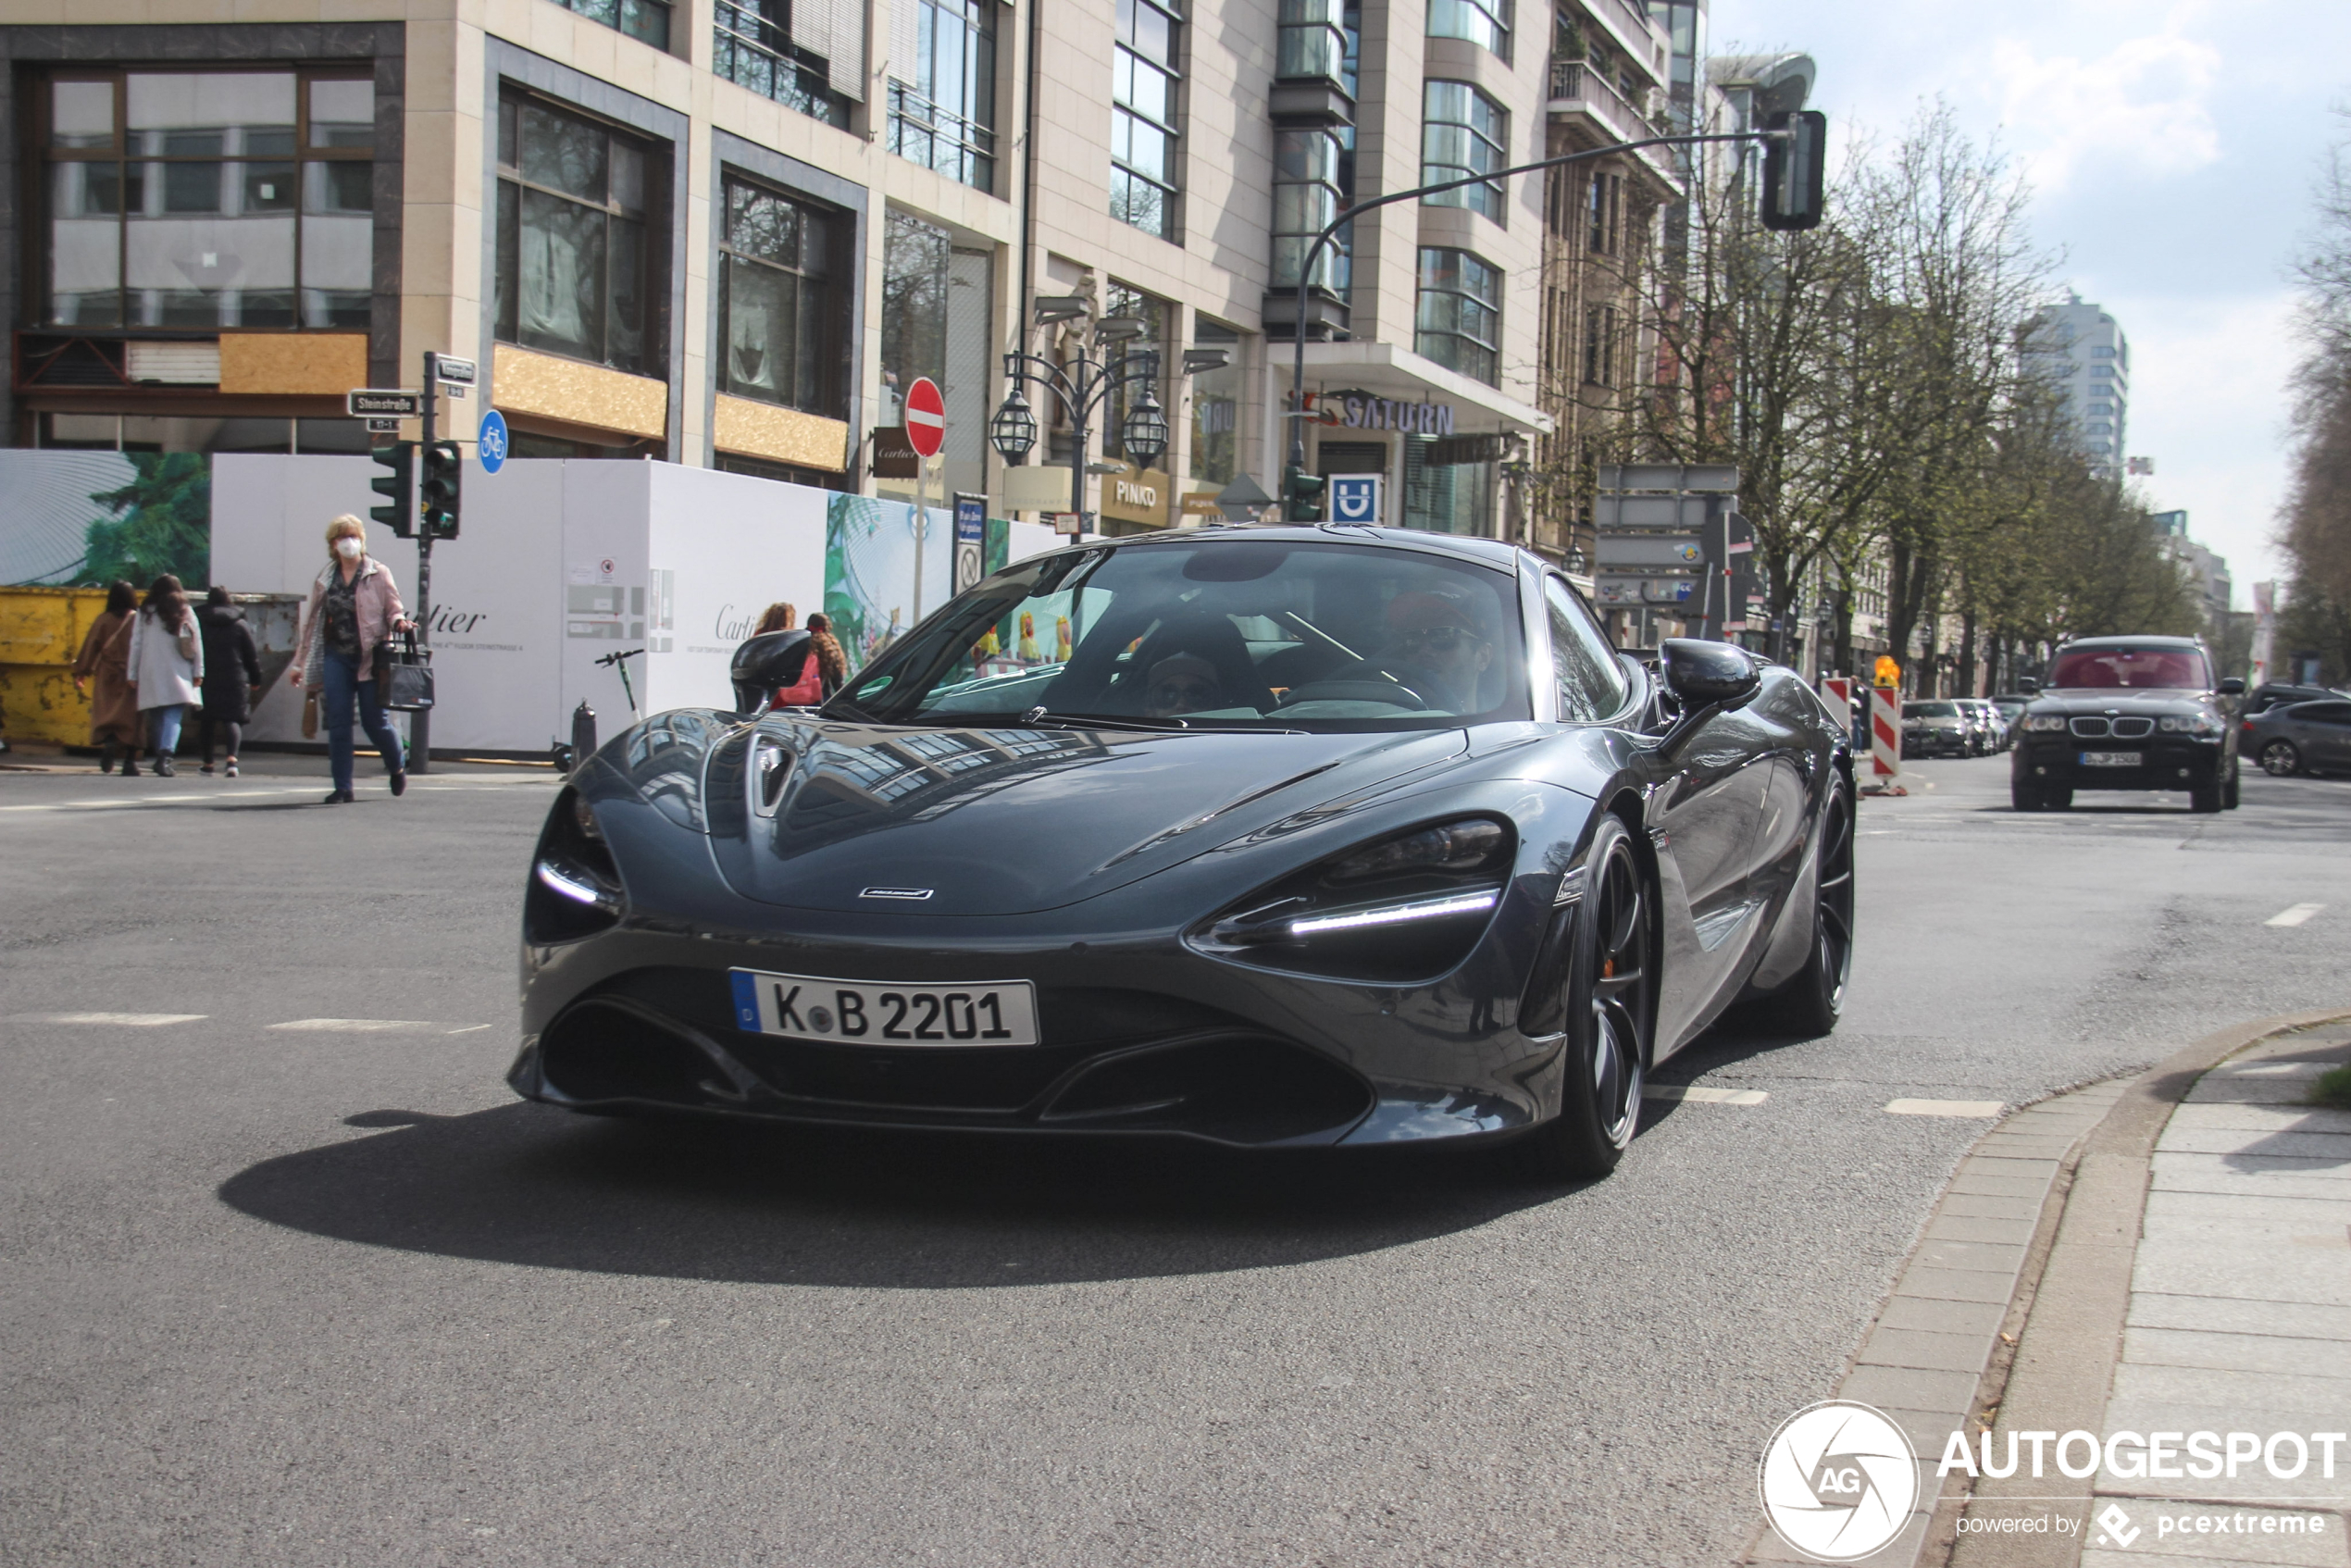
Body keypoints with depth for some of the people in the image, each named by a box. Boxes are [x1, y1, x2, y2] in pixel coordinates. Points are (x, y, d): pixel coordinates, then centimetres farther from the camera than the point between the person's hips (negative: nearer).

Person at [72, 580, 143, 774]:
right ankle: (130, 760, -3)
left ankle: (107, 741, -22)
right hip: (133, 676, 0)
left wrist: (80, 674, 8)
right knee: (130, 715, 3)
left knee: (105, 715, 6)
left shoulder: (103, 620, 1)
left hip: (107, 675, 0)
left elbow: (90, 647, 3)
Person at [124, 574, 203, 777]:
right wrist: (198, 672, 9)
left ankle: (160, 756, 10)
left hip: (150, 676, 1)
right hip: (177, 674, -1)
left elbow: (135, 645, 6)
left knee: (156, 717, 11)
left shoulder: (144, 613, 7)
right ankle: (165, 754, -27)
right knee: (174, 715, -7)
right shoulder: (186, 613, 6)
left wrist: (132, 674, 10)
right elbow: (197, 644, 4)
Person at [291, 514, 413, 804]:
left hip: (370, 657, -3)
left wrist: (399, 622, -22)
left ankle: (398, 769, 26)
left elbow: (393, 608, 3)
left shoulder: (378, 574, 2)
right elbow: (312, 622, 16)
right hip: (336, 657, 3)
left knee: (374, 722, -1)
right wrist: (300, 663, 16)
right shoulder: (325, 579, 12)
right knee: (337, 724, -1)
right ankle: (342, 787, 5)